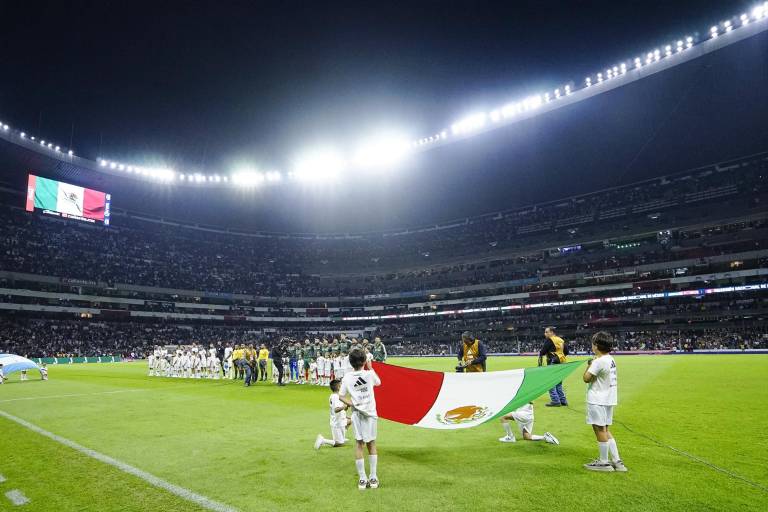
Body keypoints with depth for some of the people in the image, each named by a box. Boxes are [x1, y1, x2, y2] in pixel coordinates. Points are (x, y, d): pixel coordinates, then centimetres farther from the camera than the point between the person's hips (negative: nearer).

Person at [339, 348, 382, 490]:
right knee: (371, 444, 12)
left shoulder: (347, 377, -7)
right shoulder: (369, 374, -10)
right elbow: (378, 382, 12)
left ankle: (362, 479, 11)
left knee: (359, 444, 8)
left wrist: (351, 404, -2)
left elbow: (341, 396, -5)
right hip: (370, 413, -1)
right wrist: (371, 368, 19)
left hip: (357, 414, 1)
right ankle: (373, 478, 15)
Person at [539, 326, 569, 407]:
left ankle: (555, 401, -4)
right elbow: (566, 352, 16)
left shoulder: (549, 340, -10)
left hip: (553, 363, -8)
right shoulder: (561, 340, 13)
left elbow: (542, 352, -12)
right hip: (561, 363, 8)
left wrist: (540, 353, 8)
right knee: (558, 383, 17)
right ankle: (563, 401, 18)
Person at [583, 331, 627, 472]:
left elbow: (587, 378, -17)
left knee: (599, 429, 0)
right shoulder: (610, 359, 10)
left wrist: (589, 365, -4)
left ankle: (604, 462, 9)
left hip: (598, 400, -10)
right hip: (608, 399, 10)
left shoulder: (599, 361, -20)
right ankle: (616, 461, 18)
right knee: (605, 429, 16)